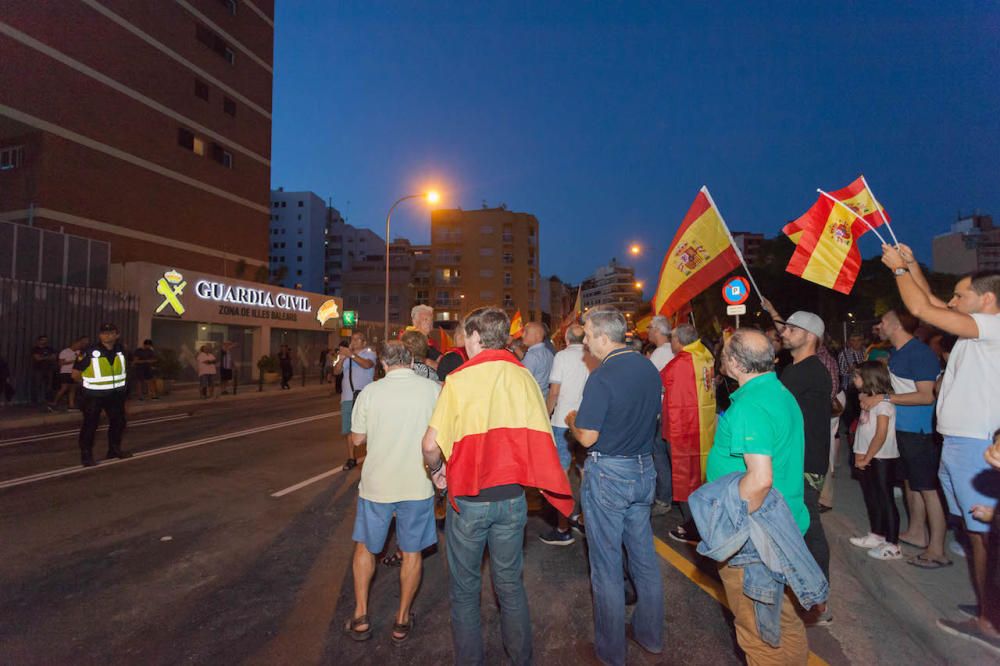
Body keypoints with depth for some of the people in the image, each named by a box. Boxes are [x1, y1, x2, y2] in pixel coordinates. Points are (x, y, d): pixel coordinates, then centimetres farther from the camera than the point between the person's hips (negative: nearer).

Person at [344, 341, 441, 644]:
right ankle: (402, 621, 28)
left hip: (377, 483, 0)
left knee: (365, 547, 22)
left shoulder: (370, 392, -9)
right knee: (412, 553, 16)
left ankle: (360, 617, 27)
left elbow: (358, 439, 1)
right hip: (418, 483, 0)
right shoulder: (433, 389, -9)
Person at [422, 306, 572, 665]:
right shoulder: (524, 376, -3)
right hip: (512, 497, 3)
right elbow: (540, 437, -1)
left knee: (465, 590, 16)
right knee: (511, 585, 20)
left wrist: (436, 469, 3)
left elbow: (431, 444, -17)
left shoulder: (458, 379, -13)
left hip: (467, 498, -3)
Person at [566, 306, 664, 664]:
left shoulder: (601, 378, -22)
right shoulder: (650, 369, 1)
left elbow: (587, 437, -20)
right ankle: (651, 634, 38)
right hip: (644, 470, 7)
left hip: (608, 474, -7)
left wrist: (572, 420, -1)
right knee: (644, 555, 21)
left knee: (606, 565, 8)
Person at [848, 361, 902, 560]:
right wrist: (860, 455, 3)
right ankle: (876, 536, 30)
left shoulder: (883, 402, -15)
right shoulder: (868, 400, 11)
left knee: (885, 500, -1)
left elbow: (881, 434, -20)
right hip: (867, 459, 9)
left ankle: (892, 545, 7)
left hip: (881, 459, -9)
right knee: (872, 498, 17)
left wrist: (866, 458, -16)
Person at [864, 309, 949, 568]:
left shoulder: (920, 353, -18)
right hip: (903, 429, 10)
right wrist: (871, 395, 5)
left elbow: (926, 396, -22)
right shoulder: (896, 353, 10)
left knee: (928, 488, -1)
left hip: (921, 432, -9)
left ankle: (937, 550, 8)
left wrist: (884, 397, -22)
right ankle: (916, 533, 34)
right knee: (911, 483, 19)